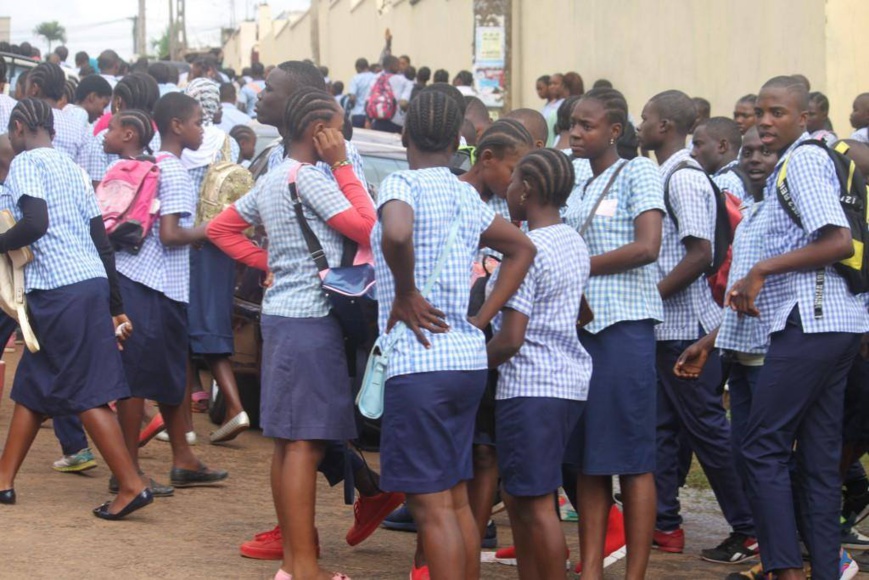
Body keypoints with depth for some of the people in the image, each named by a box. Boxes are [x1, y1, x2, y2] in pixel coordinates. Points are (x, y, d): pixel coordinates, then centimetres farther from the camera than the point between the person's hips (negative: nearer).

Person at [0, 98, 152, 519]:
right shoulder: (71, 167, 20)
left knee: (85, 393, -5)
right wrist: (115, 307, 19)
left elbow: (35, 223, -21)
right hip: (93, 280, 8)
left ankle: (131, 486, -9)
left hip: (59, 289, -8)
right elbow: (102, 241, 18)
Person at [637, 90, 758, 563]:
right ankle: (664, 525, 19)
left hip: (684, 327, -10)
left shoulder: (684, 178, -16)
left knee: (706, 427, -5)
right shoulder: (665, 176, 13)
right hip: (664, 327, 10)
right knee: (660, 426, 13)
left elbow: (700, 254, -22)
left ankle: (749, 531, 0)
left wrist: (651, 295, -17)